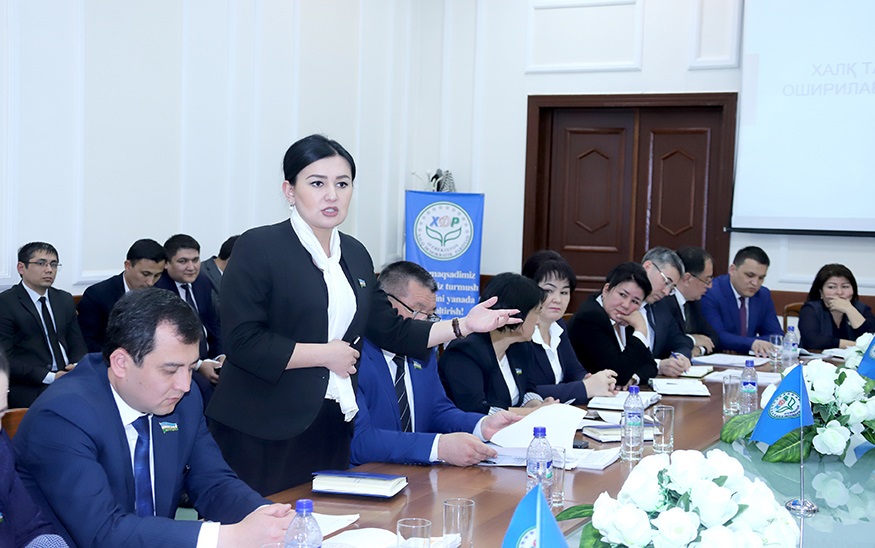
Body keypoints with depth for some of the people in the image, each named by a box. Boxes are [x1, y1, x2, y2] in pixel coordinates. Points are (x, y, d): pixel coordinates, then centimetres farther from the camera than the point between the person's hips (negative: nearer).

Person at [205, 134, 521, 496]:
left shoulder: (355, 254, 12)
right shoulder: (258, 248, -8)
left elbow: (391, 330, 16)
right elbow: (241, 341, -16)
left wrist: (464, 325, 8)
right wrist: (326, 354, -12)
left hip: (332, 426, 6)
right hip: (263, 432, -6)